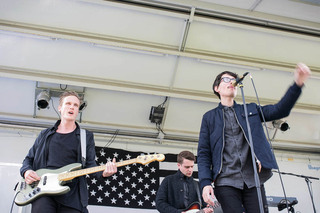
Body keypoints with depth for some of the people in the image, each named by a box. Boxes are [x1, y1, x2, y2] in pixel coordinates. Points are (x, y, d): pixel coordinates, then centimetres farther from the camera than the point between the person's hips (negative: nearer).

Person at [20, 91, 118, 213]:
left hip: (71, 195, 0)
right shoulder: (45, 135, 18)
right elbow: (29, 159, 22)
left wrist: (103, 172, -16)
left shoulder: (86, 137, 13)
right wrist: (26, 171, 0)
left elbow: (90, 164, 6)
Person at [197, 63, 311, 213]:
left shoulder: (251, 110, 20)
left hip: (253, 179, 2)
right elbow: (203, 153, 7)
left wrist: (298, 84, -9)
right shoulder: (209, 117, 13)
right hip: (226, 182, -2)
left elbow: (280, 110, 6)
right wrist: (205, 182, -7)